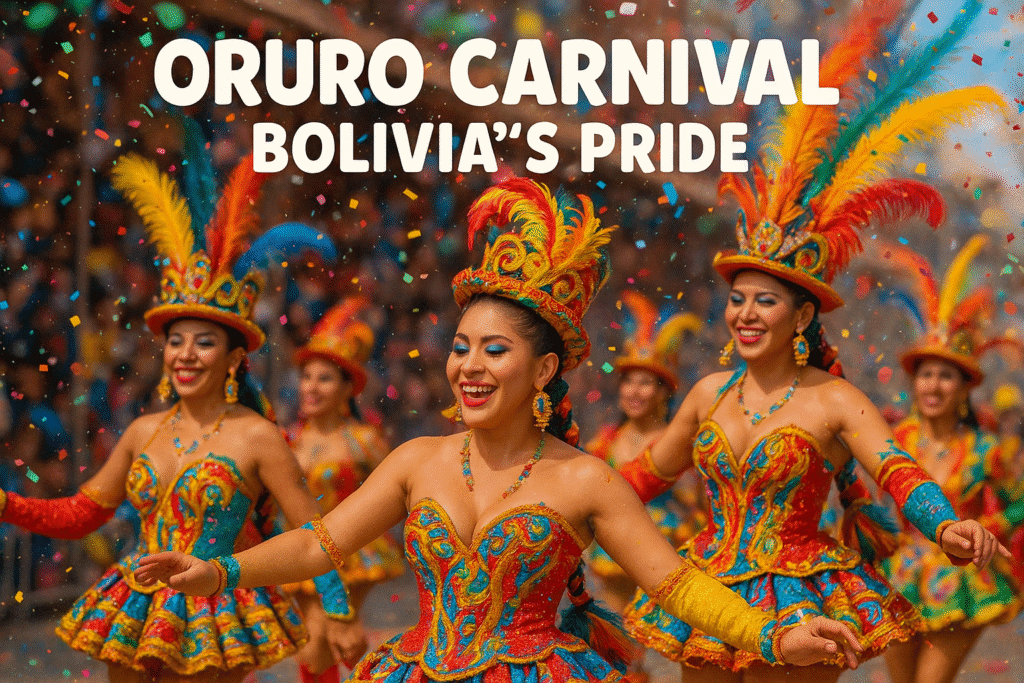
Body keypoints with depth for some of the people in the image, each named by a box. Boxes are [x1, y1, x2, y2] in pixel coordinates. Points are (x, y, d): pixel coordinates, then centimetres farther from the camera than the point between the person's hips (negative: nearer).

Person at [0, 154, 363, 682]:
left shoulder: (257, 437, -9)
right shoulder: (144, 433, 6)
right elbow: (80, 513, 14)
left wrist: (340, 616, -8)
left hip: (212, 625, -5)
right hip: (133, 617, 5)